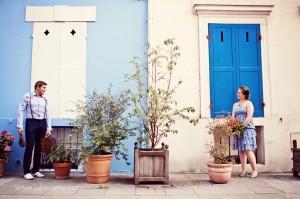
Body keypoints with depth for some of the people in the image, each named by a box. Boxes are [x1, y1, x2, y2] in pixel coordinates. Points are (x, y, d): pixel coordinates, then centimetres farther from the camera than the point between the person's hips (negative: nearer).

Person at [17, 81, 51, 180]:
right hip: (31, 123, -4)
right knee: (29, 147, -7)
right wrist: (20, 125, -9)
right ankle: (26, 171, 3)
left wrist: (48, 128, 6)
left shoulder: (44, 100, 13)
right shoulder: (27, 96, 1)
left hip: (42, 124, 4)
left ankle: (35, 170, 16)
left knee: (39, 147, 6)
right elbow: (21, 110, -2)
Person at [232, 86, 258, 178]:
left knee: (248, 150, -11)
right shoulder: (235, 105, 19)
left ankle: (255, 170, 1)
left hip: (247, 129, -6)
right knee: (241, 151, 4)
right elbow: (233, 117, 13)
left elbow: (249, 117, -11)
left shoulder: (248, 103, 1)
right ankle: (243, 170, 9)